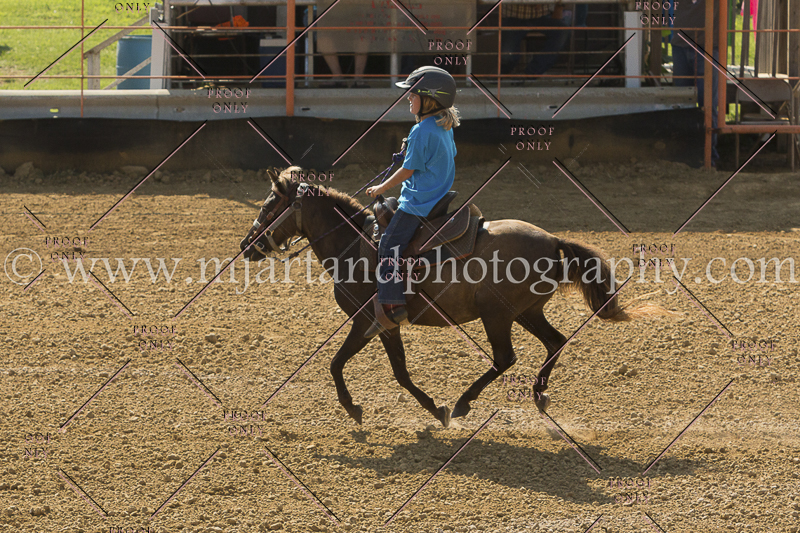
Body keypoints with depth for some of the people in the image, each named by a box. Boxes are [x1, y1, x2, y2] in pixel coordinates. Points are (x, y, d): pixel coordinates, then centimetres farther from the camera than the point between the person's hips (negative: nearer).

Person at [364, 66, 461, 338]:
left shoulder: (422, 131, -19)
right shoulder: (445, 126, 9)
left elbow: (408, 170, -16)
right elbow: (450, 158, 23)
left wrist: (382, 188, -3)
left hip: (419, 203, -10)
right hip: (439, 198, 10)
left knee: (390, 244, -12)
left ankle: (393, 305, -20)